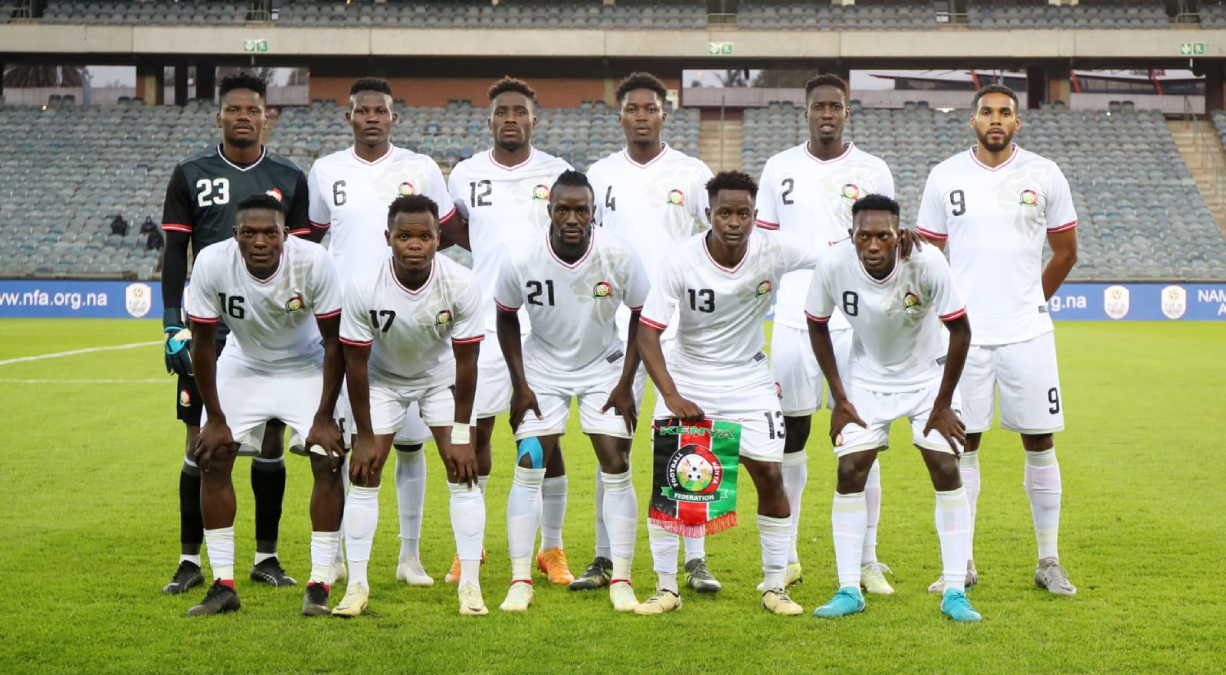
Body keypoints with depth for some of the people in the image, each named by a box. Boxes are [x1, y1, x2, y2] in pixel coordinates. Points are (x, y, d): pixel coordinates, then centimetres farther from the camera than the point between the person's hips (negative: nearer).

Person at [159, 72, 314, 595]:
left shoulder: (289, 179, 7)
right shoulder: (191, 174, 4)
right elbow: (174, 254, 4)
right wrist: (173, 326, -3)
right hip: (209, 329, -1)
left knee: (272, 437, 3)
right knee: (201, 440, -1)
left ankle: (266, 557, 13)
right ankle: (190, 560, 7)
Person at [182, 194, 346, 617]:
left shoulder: (313, 262, -30)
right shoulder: (212, 263, -27)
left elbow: (334, 341, -18)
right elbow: (202, 343, -14)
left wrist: (324, 418, -19)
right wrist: (215, 419, -12)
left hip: (306, 365, -1)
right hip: (242, 364, 2)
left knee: (328, 461, -15)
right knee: (212, 460, -7)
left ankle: (319, 585, -6)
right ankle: (223, 586, 2)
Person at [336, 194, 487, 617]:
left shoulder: (461, 285, -28)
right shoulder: (363, 289, -29)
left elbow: (466, 363, -18)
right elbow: (356, 364, -18)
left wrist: (460, 434, -15)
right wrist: (364, 436, -13)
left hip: (442, 376, 0)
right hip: (383, 379, 0)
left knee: (463, 472, -9)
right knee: (364, 474, -7)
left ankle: (470, 584, -2)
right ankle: (357, 585, 3)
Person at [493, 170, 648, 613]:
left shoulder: (619, 257, -21)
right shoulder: (520, 261, -20)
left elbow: (643, 318, -5)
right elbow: (506, 319, -1)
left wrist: (625, 384, -8)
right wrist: (520, 385, -5)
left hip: (604, 366, 0)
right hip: (543, 366, 0)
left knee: (617, 468, -6)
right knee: (529, 469, -8)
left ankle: (621, 581, 3)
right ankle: (520, 582, -1)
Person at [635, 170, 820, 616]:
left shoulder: (773, 251, -15)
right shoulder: (682, 261, -20)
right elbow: (647, 332, -19)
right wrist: (672, 397, -29)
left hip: (748, 381, 1)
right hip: (687, 379, -1)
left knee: (770, 476, -4)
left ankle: (774, 585, 11)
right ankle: (666, 587, 6)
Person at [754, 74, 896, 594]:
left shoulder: (872, 172, 4)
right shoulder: (780, 169, 8)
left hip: (856, 322, -1)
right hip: (793, 319, 1)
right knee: (791, 435, 4)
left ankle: (867, 560, 7)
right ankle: (786, 557, 13)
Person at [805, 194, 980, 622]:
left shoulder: (927, 264, -29)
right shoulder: (833, 265, -24)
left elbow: (960, 330, -16)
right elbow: (817, 326, -5)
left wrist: (943, 403, -12)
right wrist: (839, 398, -6)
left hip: (928, 374, -1)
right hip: (866, 377, 1)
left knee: (946, 470, -10)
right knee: (850, 471, -8)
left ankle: (955, 593, -3)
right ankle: (849, 591, 1)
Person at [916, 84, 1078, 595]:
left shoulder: (1044, 175, 3)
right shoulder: (946, 176, 3)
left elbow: (1065, 251, 12)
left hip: (1027, 332, 0)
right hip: (964, 334, 0)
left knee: (1039, 443, 2)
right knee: (962, 444, 2)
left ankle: (1049, 561, 12)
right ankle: (961, 563, 11)